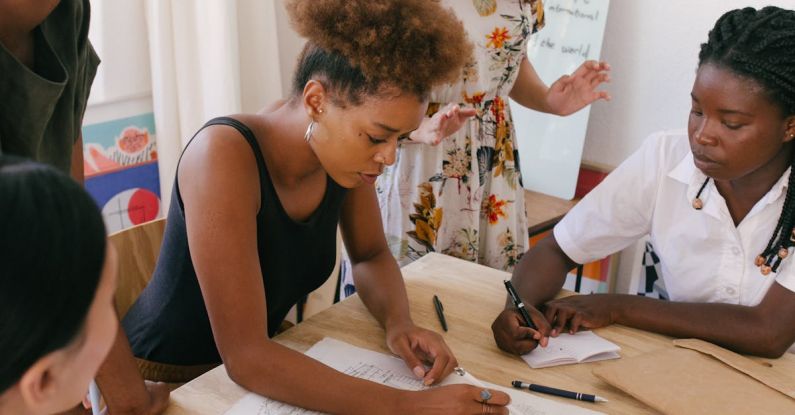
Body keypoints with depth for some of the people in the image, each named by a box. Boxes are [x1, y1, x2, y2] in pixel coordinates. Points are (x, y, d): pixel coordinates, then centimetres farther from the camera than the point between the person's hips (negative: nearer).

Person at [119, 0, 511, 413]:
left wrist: (399, 323, -14)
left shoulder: (345, 147, -10)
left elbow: (371, 256, 5)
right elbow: (245, 356, -30)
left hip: (262, 364, 6)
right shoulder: (225, 156, -28)